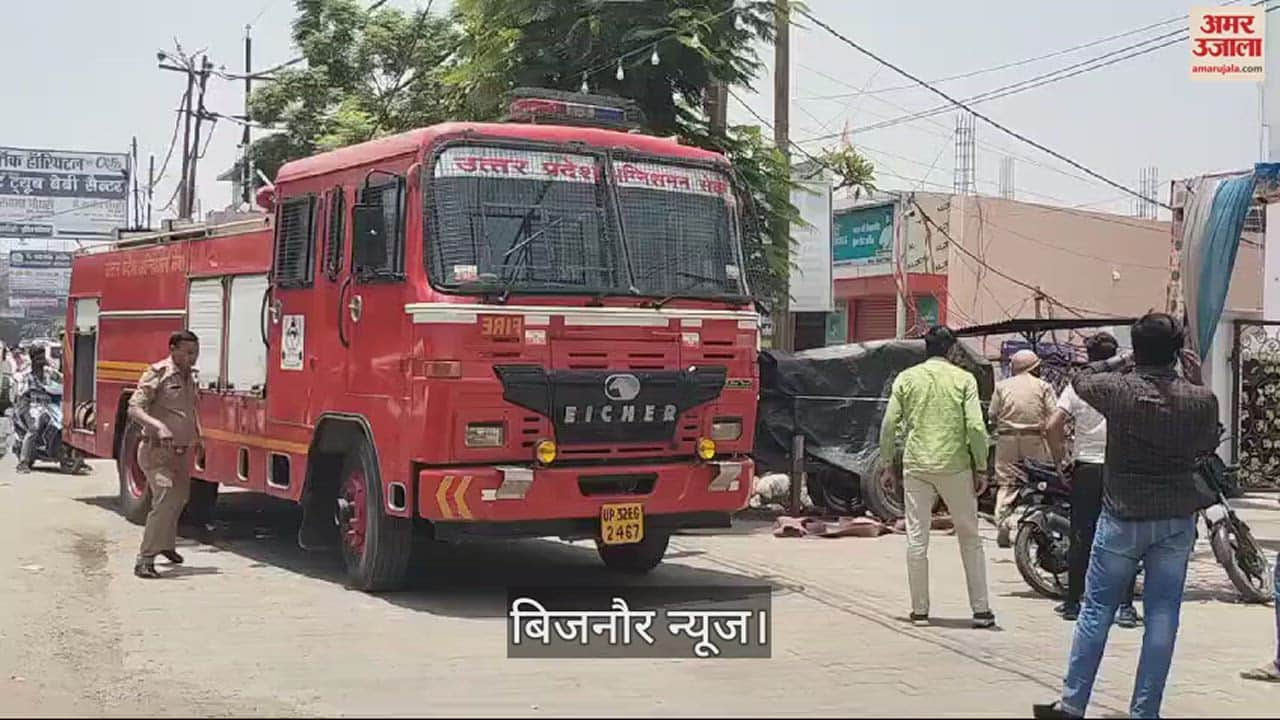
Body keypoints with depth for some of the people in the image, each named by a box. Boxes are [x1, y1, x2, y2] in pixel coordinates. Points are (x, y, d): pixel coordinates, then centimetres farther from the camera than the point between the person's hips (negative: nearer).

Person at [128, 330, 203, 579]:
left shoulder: (189, 376, 13)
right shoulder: (158, 373, -12)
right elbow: (134, 409, -20)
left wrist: (197, 437, 23)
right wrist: (158, 426, -35)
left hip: (181, 453, 9)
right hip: (158, 451, -9)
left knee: (179, 498, 22)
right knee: (165, 500, -21)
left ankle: (166, 544, 46)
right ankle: (144, 560, -19)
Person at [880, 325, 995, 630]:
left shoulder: (906, 378, 4)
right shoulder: (964, 379, 1)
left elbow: (889, 425, 1)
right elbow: (976, 427, -6)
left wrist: (887, 462, 11)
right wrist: (981, 468, 2)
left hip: (916, 465, 1)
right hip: (955, 466, -1)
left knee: (917, 538, 6)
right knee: (970, 538, 10)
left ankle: (920, 610, 8)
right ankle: (981, 609, 10)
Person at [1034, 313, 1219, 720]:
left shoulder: (1117, 389, -12)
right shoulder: (1201, 400, -8)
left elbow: (1081, 379, 9)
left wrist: (1117, 362, 21)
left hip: (1122, 518, -1)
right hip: (1176, 521, 2)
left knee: (1096, 610, 8)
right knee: (1162, 617, 8)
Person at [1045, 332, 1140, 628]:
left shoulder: (1077, 385, -1)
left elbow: (1052, 427, -9)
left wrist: (1060, 460, 1)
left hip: (1086, 468, 1)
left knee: (1082, 538, 9)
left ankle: (1073, 602, 16)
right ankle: (1125, 606, 0)